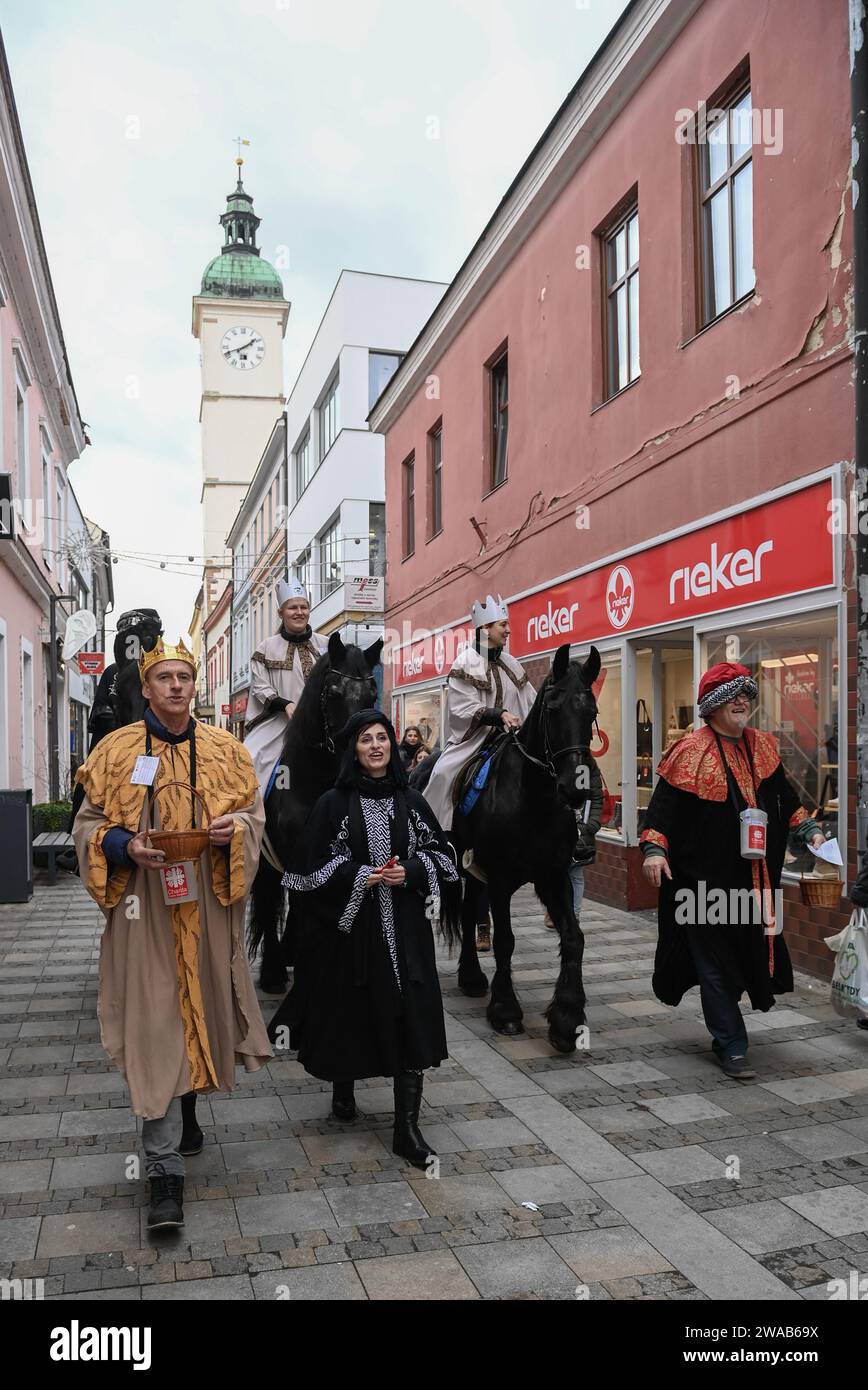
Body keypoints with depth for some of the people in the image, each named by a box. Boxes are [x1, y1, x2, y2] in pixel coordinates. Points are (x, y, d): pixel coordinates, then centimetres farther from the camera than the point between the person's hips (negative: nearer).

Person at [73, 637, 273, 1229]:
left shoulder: (226, 750, 6)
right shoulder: (116, 750, 2)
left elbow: (254, 817, 10)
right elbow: (89, 824, 5)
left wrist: (234, 830, -12)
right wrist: (125, 846, -15)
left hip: (208, 905, 2)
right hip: (144, 908, -2)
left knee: (201, 1011, 13)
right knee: (153, 1029, -3)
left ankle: (185, 1104, 42)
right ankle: (166, 1170, 5)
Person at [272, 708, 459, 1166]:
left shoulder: (411, 801, 7)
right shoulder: (334, 803, -2)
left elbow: (441, 852, 9)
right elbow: (313, 866, -4)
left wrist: (411, 871, -10)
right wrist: (358, 877, -17)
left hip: (405, 928, 2)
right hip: (351, 926, -2)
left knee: (410, 1017, -3)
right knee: (350, 1011, 8)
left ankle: (407, 1128, 5)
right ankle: (343, 1089, 38)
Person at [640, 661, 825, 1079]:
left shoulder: (763, 748, 11)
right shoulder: (690, 753, -8)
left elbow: (785, 799, 22)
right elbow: (663, 805, -11)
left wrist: (809, 830, 10)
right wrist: (654, 848, -22)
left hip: (754, 879, 6)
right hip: (706, 880, -6)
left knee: (747, 949, 14)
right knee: (716, 962, 0)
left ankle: (725, 1034, 35)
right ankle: (731, 1046, 11)